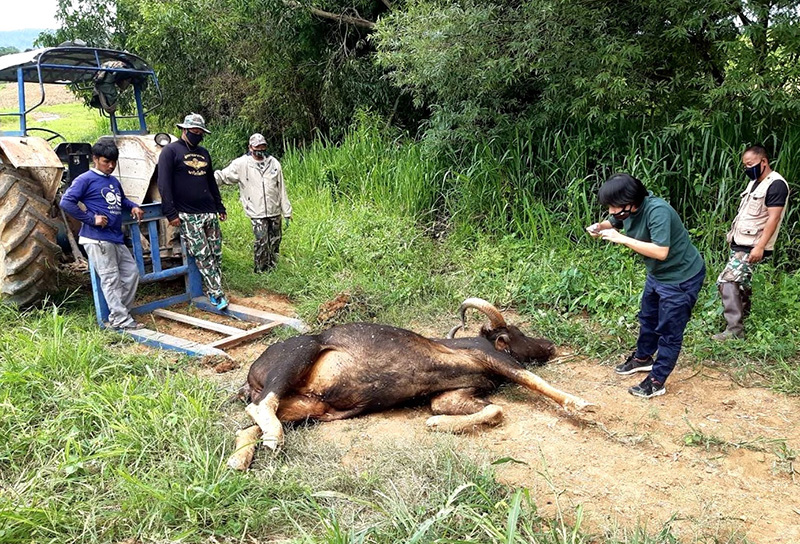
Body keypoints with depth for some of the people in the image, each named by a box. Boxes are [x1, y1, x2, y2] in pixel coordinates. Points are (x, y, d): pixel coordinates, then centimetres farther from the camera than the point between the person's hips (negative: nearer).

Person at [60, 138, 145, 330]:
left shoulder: (114, 181, 17)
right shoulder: (86, 179, -6)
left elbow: (122, 200, 34)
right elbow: (66, 202, -13)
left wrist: (133, 206, 13)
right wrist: (91, 218, -15)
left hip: (116, 239, 8)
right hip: (97, 239, -8)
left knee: (131, 273, 10)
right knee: (111, 279, -6)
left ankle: (118, 313, 21)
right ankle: (120, 320, 0)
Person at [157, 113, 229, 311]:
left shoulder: (203, 153, 18)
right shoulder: (170, 151, -3)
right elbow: (164, 184, -9)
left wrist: (220, 207, 22)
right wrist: (171, 213, -15)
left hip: (209, 213, 7)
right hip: (188, 216, -6)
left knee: (216, 254, 4)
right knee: (203, 256, -10)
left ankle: (214, 293, 13)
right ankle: (217, 294, -8)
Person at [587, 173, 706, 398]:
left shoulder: (657, 211, -33)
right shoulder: (628, 210, -8)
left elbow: (661, 252, -39)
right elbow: (614, 222, 14)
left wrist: (622, 239, -37)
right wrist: (601, 227, -9)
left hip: (682, 277, -9)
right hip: (657, 274, 9)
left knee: (669, 330, 1)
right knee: (647, 318, 24)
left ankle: (657, 381, 12)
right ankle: (643, 358, 45)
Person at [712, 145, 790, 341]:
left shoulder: (776, 184, -12)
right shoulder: (754, 183, 17)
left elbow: (773, 217, -19)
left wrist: (760, 246, -24)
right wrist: (733, 237, 15)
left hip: (752, 247, -9)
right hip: (740, 244, 9)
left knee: (727, 282, -15)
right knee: (742, 285, 13)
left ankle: (734, 330, -12)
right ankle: (743, 322, 23)